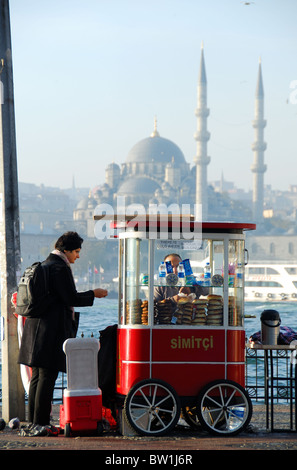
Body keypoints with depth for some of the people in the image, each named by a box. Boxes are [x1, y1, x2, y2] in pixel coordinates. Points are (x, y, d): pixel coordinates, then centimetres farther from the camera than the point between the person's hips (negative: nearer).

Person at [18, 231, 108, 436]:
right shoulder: (60, 268, -14)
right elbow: (72, 299, -15)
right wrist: (94, 294, -3)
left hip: (37, 326, 10)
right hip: (52, 330, -10)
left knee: (38, 375, 12)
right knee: (47, 375, -7)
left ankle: (34, 422, 16)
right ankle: (40, 423, -6)